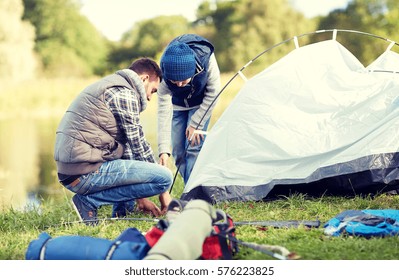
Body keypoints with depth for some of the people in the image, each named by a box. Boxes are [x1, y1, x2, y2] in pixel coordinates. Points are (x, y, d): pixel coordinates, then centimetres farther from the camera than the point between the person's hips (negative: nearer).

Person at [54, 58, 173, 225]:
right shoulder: (124, 93, -6)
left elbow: (128, 146, 26)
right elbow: (139, 146, -5)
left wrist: (140, 197, 24)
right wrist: (163, 191, 5)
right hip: (86, 173, -10)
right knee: (164, 177, -13)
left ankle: (120, 212, 15)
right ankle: (89, 200, -8)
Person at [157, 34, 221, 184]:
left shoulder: (206, 59, -38)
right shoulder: (164, 76, -36)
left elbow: (213, 93, -22)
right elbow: (164, 111, -35)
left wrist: (195, 123, -19)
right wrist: (163, 150, -40)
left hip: (200, 103, -1)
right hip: (178, 105, 2)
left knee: (194, 146, -16)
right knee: (178, 151, -3)